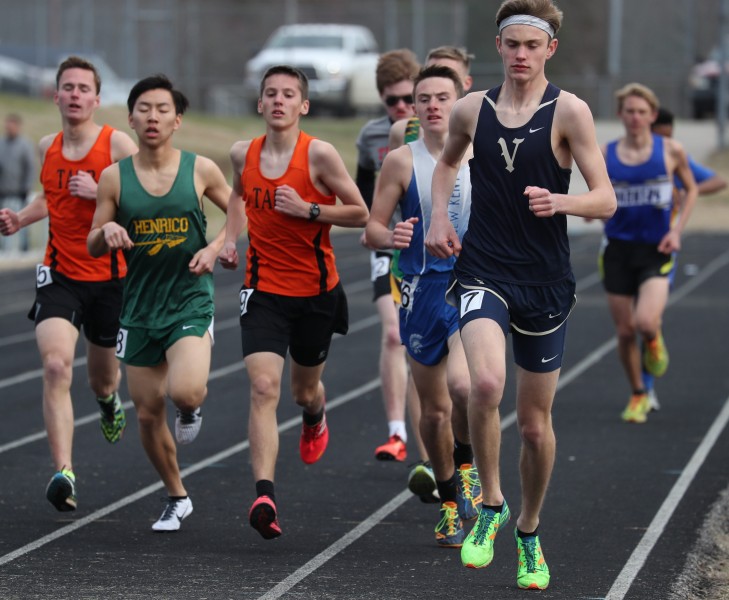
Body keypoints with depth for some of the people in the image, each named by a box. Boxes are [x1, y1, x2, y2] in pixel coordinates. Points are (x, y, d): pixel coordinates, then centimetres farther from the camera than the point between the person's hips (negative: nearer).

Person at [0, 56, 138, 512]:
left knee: (102, 378, 17)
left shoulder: (118, 145, -10)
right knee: (56, 366, -21)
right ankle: (64, 474, -25)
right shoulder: (48, 148, 5)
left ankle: (109, 399, 58)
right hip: (60, 277, 2)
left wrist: (100, 193, -25)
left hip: (110, 277, -2)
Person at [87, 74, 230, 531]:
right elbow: (92, 247, 7)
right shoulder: (115, 178, 0)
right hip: (140, 307, 2)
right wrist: (108, 231, -16)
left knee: (185, 391, -26)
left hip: (190, 301, -2)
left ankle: (193, 404, 13)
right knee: (149, 413, 6)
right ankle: (177, 498, 28)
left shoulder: (200, 169, -3)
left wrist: (216, 247, -6)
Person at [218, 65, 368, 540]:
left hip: (317, 292, -1)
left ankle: (315, 418, 58)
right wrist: (230, 238, 7)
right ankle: (265, 496, -26)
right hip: (264, 291, 1)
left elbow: (360, 214, -7)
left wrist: (308, 209, -19)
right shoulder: (244, 154, 0)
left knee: (305, 389, 18)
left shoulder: (319, 154, -12)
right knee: (264, 387, -17)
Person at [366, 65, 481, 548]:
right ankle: (451, 503, 27)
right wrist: (389, 237, -20)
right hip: (423, 289, 1)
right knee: (434, 408, 9)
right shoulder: (402, 162, 0)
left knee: (463, 384, -25)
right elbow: (372, 227, 1)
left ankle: (467, 466, 3)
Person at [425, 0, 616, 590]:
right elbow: (448, 162, 25)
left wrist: (561, 202, -31)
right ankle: (491, 504, -5)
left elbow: (606, 199, -11)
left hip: (545, 280, -1)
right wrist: (439, 215, 7)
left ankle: (529, 534, 32)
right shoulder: (471, 109, 3)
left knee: (536, 423, 9)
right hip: (482, 271, 1)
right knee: (486, 384, -27)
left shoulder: (569, 111, -7)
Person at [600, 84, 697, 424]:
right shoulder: (606, 155, 1)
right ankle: (638, 396, 27)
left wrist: (677, 230, 0)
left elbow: (691, 189, 11)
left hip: (656, 250, -2)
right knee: (624, 332, 4)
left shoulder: (671, 151, -3)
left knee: (646, 322, -23)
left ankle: (654, 340, 16)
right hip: (618, 249, 2)